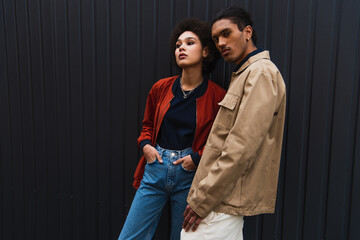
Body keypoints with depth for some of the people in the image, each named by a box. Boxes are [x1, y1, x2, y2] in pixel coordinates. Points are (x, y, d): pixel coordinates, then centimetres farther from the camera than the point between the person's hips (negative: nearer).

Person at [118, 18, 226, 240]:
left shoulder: (217, 97, -8)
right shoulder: (161, 88, 2)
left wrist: (198, 158, -10)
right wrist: (145, 144, 0)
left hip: (190, 174, -2)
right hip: (155, 169, 3)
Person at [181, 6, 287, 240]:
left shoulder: (262, 73, -13)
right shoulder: (243, 74, 18)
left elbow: (241, 149, -22)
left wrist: (202, 200, -18)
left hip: (222, 203, -9)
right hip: (225, 198, 9)